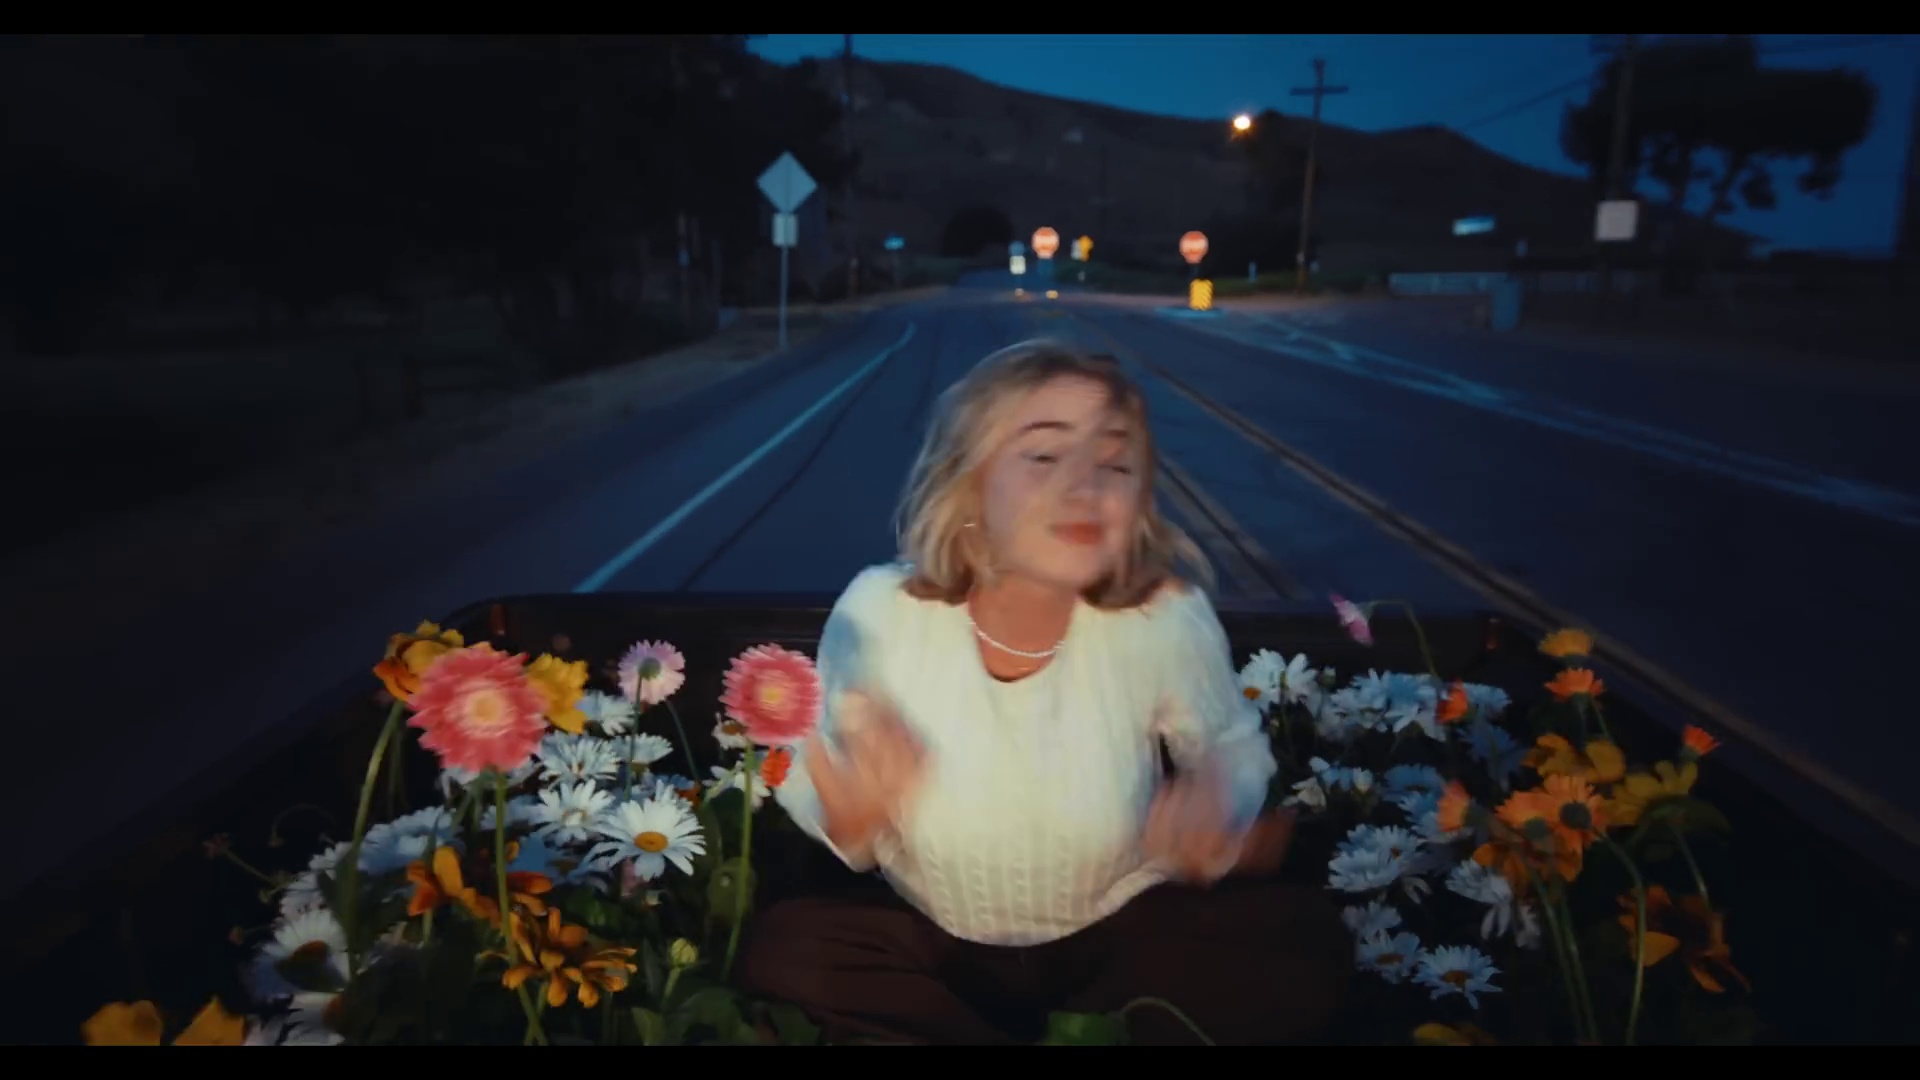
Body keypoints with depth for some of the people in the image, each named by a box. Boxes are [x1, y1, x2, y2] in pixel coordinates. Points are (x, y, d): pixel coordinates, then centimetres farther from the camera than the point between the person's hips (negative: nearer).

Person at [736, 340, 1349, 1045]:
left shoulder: (1169, 616, -20)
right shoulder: (878, 613, -21)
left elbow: (1232, 749, -1)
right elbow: (813, 784, -9)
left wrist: (1218, 830, -23)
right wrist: (851, 823, -32)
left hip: (1119, 935, 1)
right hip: (936, 942, 0)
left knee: (1303, 941, -20)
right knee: (780, 951, -24)